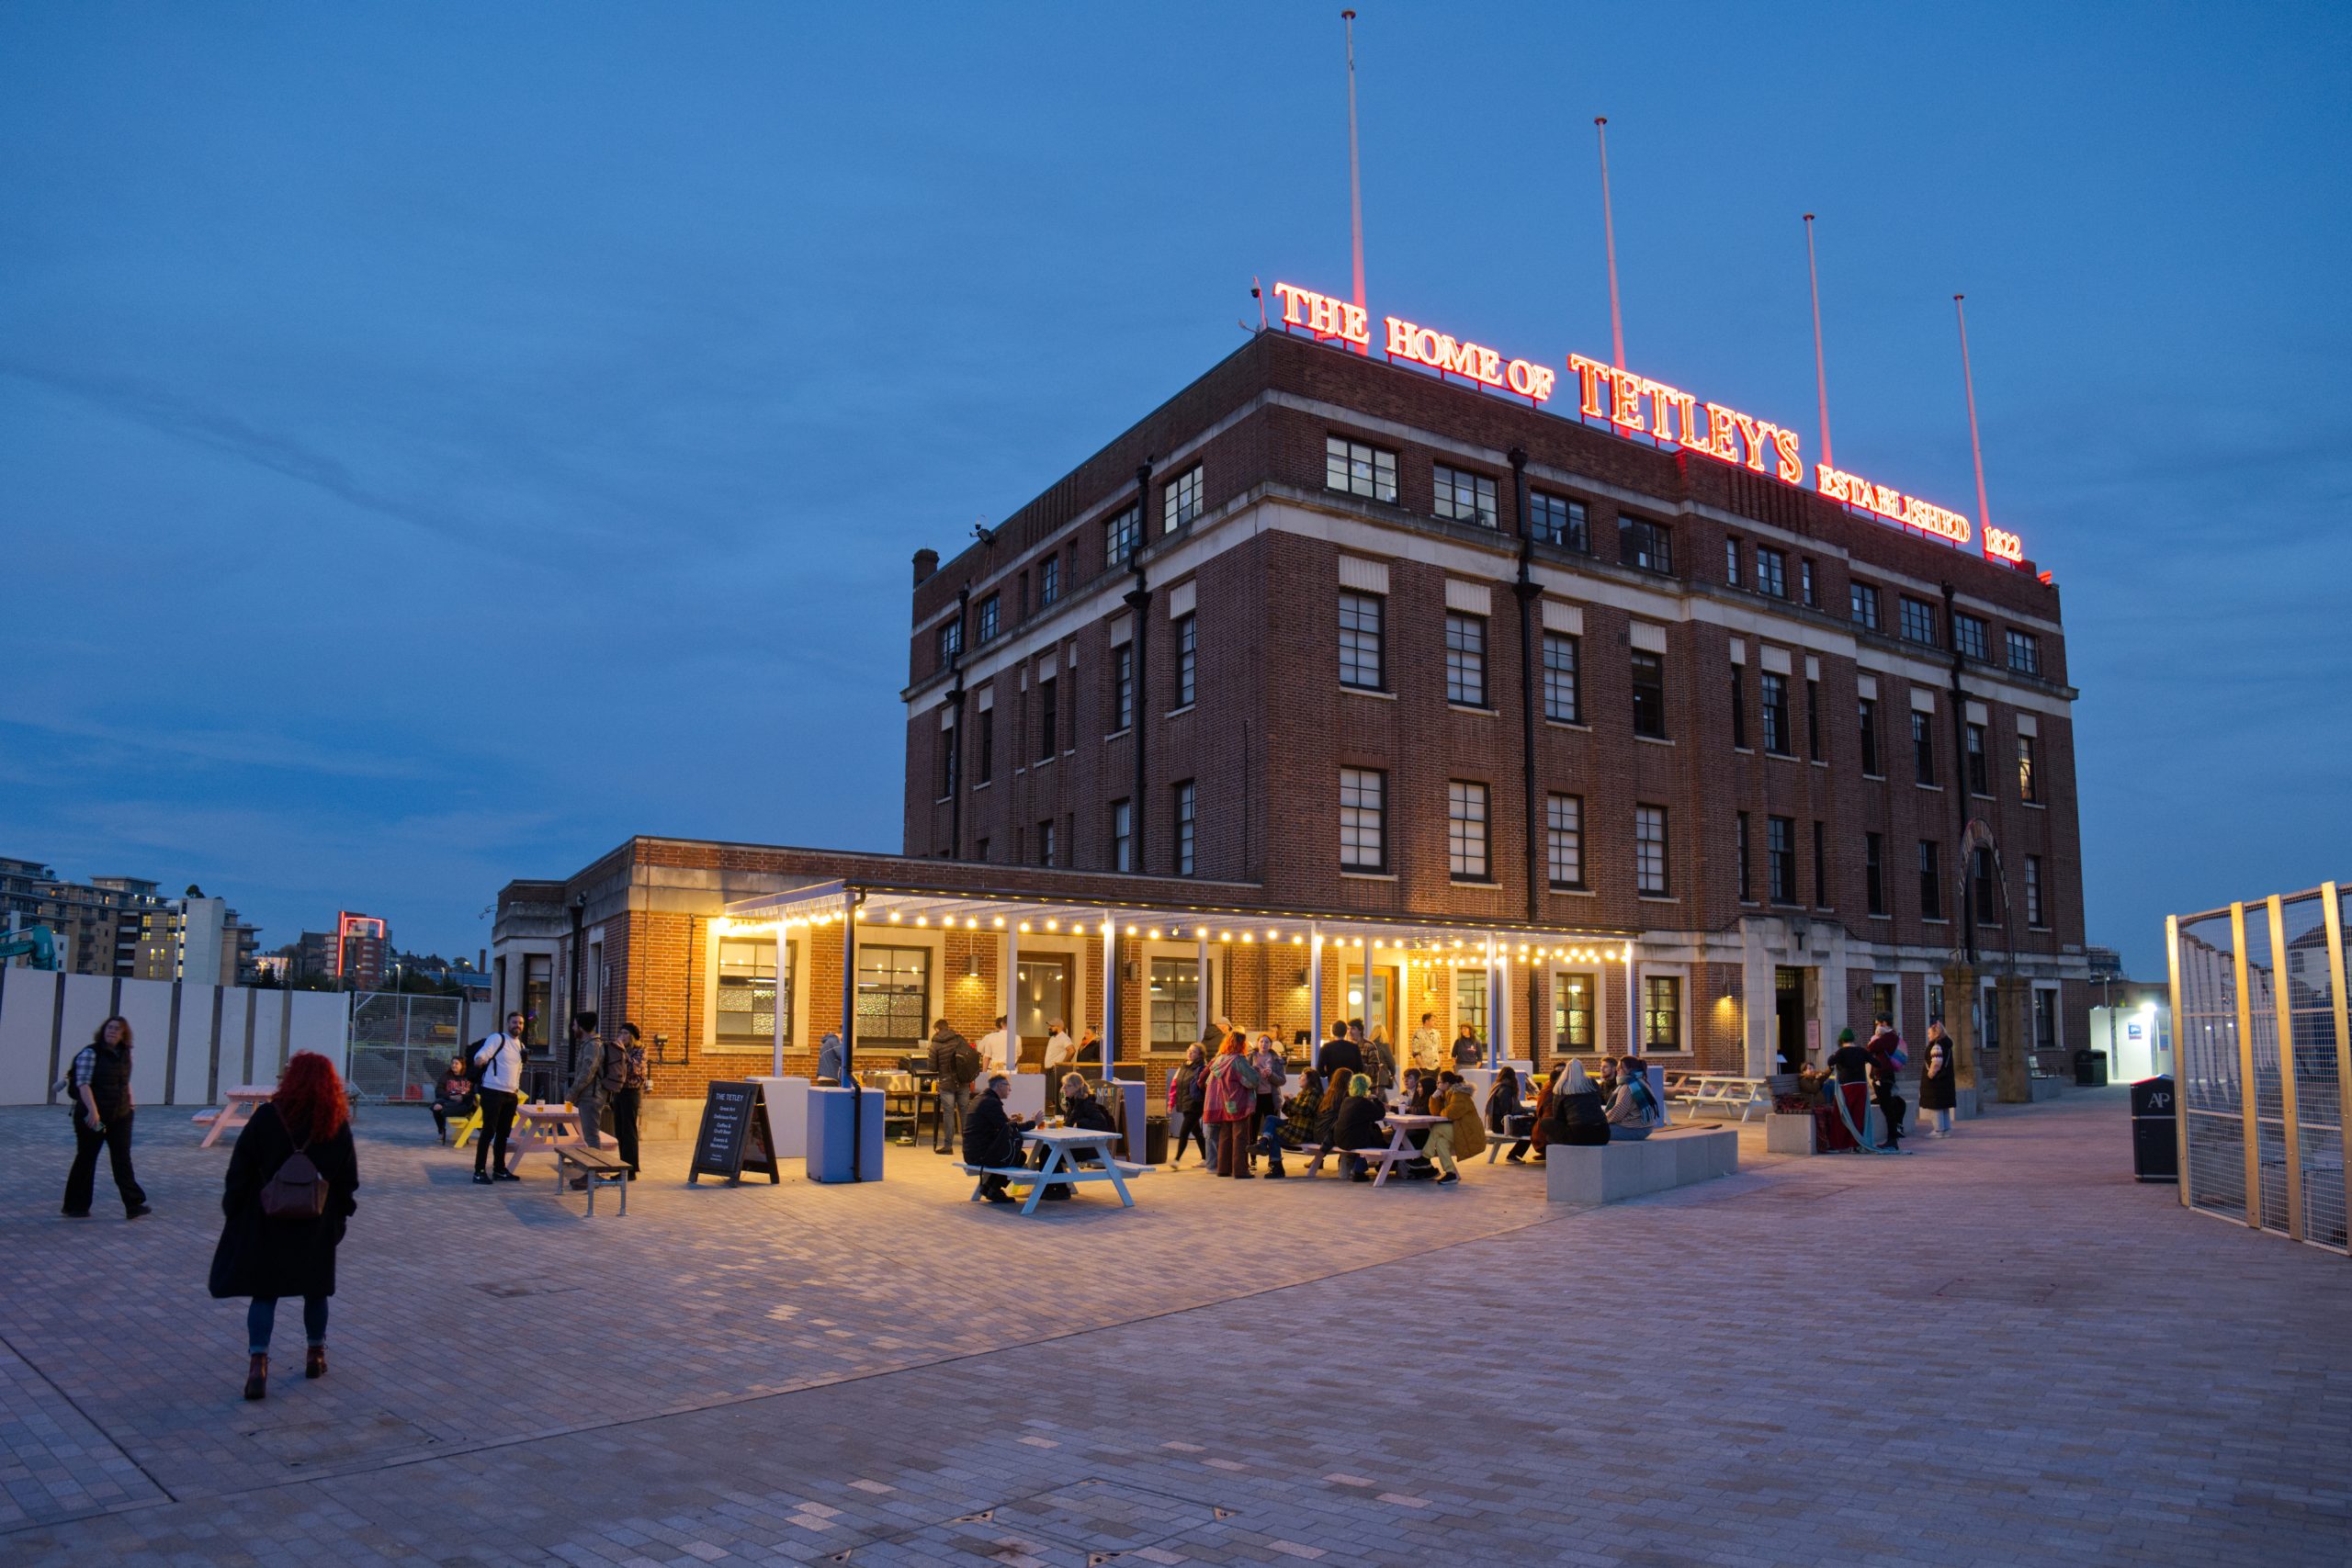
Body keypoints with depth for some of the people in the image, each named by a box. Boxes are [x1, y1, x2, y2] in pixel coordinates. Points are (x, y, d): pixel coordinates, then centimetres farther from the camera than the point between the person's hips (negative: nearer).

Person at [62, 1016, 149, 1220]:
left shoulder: (125, 1054, 10)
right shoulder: (90, 1053, -10)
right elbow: (83, 1083, -18)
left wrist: (129, 1103, 17)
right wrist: (92, 1110, -27)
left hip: (120, 1116, 5)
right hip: (93, 1116, -5)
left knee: (123, 1160, 0)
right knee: (86, 1160, 6)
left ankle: (133, 1205, -5)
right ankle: (75, 1207, 20)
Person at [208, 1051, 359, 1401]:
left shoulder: (267, 1117, -11)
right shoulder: (337, 1126, -5)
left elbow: (240, 1169, -6)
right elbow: (348, 1179, 1)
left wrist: (233, 1209, 4)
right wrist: (341, 1213, 13)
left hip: (268, 1222, -2)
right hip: (318, 1225, 2)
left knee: (264, 1292, 5)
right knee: (315, 1290, 16)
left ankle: (258, 1362, -8)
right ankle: (316, 1355, 27)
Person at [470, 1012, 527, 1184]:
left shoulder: (521, 1046, 15)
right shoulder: (497, 1039, -8)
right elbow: (480, 1056, -21)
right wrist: (480, 1060, -43)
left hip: (511, 1095, 7)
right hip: (493, 1092, -7)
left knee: (503, 1133, 12)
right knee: (489, 1131, -6)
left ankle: (500, 1170, 19)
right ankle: (479, 1171, -1)